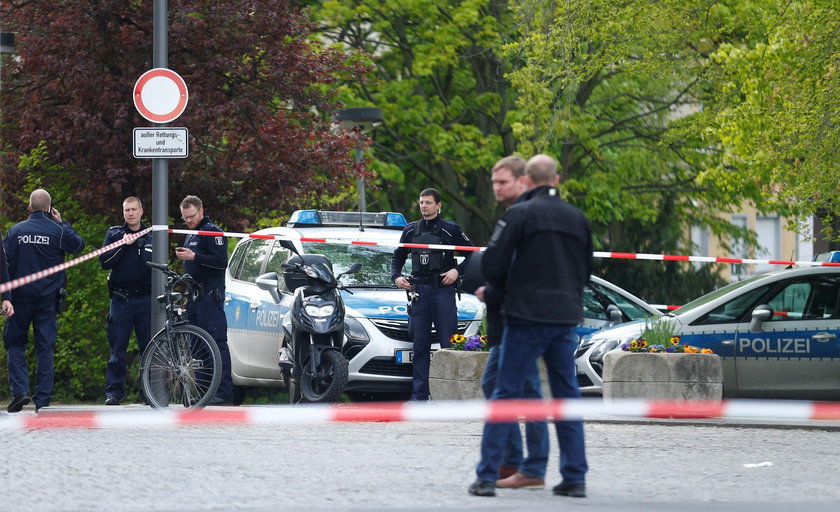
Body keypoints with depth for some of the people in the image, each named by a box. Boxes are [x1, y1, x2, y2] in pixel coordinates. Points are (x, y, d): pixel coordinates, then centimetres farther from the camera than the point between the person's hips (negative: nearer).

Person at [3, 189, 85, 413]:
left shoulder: (16, 231, -1)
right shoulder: (57, 231, -4)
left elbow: (5, 262, -2)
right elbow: (79, 245, 11)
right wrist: (62, 223, 16)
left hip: (21, 296, 0)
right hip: (48, 298, 0)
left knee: (15, 343, 10)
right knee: (45, 346, 5)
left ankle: (19, 390, -8)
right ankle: (42, 399, 2)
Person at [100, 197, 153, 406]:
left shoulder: (151, 236, 11)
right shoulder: (114, 233, 9)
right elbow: (104, 262, -1)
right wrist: (123, 245, -11)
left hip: (146, 299, 1)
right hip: (121, 299, -1)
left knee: (149, 348, -1)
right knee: (117, 349, -3)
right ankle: (114, 392, 1)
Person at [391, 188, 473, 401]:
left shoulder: (450, 230, 2)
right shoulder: (411, 230, 13)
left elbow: (472, 255, 5)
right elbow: (398, 257, 24)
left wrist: (457, 271, -9)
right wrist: (396, 277, 7)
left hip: (443, 290, -4)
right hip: (419, 291, 4)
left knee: (448, 343, -7)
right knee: (419, 344, 4)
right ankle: (419, 395, 6)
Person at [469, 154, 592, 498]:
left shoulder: (520, 214, -7)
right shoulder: (577, 218, 10)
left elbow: (492, 265, -9)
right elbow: (586, 270, 18)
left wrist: (506, 289, 10)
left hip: (526, 318, -4)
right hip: (565, 318, 5)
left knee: (506, 395, -2)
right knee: (567, 395, 10)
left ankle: (487, 476, -5)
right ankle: (575, 478, 9)